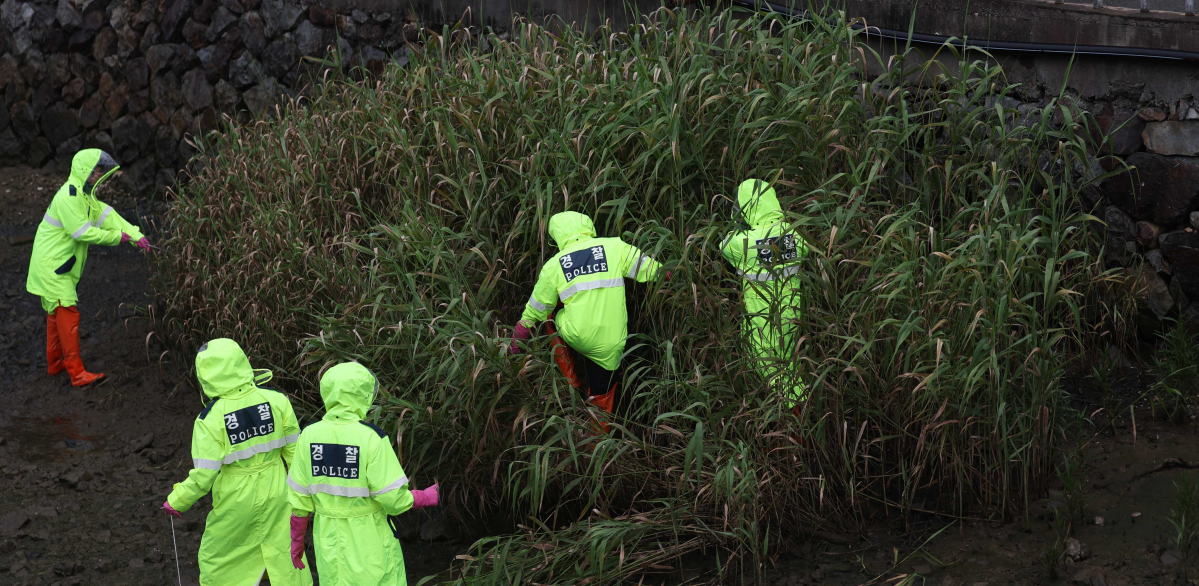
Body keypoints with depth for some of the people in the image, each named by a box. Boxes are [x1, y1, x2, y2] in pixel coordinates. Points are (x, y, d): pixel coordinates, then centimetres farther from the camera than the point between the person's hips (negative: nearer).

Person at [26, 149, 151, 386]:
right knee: (68, 313, -10)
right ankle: (77, 373, -8)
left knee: (56, 313, 20)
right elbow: (83, 232, -26)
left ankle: (54, 362, 33)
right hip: (52, 266, -10)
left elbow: (107, 215, 5)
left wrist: (136, 235, -5)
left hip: (61, 265, 10)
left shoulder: (85, 194, 10)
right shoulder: (68, 198, -23)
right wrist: (116, 237, -15)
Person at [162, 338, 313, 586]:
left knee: (216, 560, 19)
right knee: (286, 556, 16)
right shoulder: (276, 400, -12)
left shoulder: (210, 419, -21)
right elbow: (294, 449, -3)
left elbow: (203, 476, -17)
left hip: (236, 503, -3)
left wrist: (176, 501, -1)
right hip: (276, 497, 3)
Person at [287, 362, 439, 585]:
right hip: (369, 540, -4)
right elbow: (392, 498, -17)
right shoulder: (371, 437, -18)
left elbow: (300, 497, 0)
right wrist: (426, 498, 1)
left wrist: (297, 539, 13)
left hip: (329, 540, 4)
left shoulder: (310, 435, -6)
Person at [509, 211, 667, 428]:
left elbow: (533, 313, 11)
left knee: (550, 315, 31)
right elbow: (654, 272, -4)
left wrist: (514, 350, 22)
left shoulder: (553, 265, 4)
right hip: (610, 345, 0)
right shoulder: (615, 247, 0)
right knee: (601, 402, 20)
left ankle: (572, 381, 27)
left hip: (576, 338, 0)